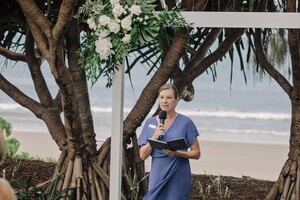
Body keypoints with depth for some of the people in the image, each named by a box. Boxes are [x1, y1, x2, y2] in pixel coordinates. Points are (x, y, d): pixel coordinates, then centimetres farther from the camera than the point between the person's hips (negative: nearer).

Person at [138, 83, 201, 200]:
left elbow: (196, 153, 0)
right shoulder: (150, 122, 8)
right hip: (157, 175, 3)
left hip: (178, 177, -3)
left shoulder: (185, 122, -1)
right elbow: (142, 155, 5)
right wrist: (154, 138, -11)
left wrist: (177, 153, -17)